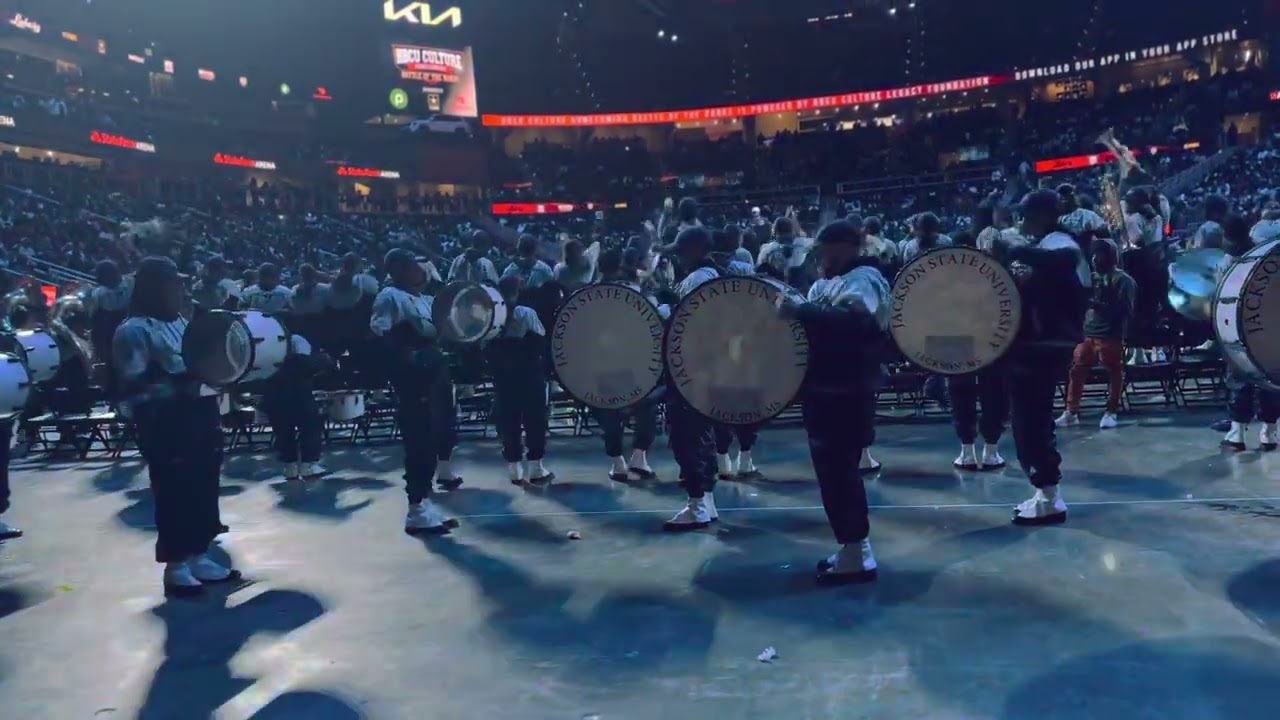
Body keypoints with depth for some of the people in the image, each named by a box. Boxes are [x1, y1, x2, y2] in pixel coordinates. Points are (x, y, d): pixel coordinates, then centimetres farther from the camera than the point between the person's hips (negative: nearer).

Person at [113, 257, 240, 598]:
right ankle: (176, 566, 6)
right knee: (174, 492, -3)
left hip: (202, 415, 8)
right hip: (165, 424, -8)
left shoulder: (183, 323, 16)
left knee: (204, 487, 11)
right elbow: (134, 388, -17)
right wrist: (180, 384, -25)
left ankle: (199, 557, 22)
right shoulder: (133, 330, -9)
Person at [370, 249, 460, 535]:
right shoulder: (389, 297, -6)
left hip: (432, 376, 9)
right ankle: (417, 509, -3)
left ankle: (425, 501, 20)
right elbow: (378, 331, -17)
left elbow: (441, 333, 24)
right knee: (418, 441, -8)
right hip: (409, 377, -9)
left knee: (430, 439, 11)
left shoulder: (425, 300, 19)